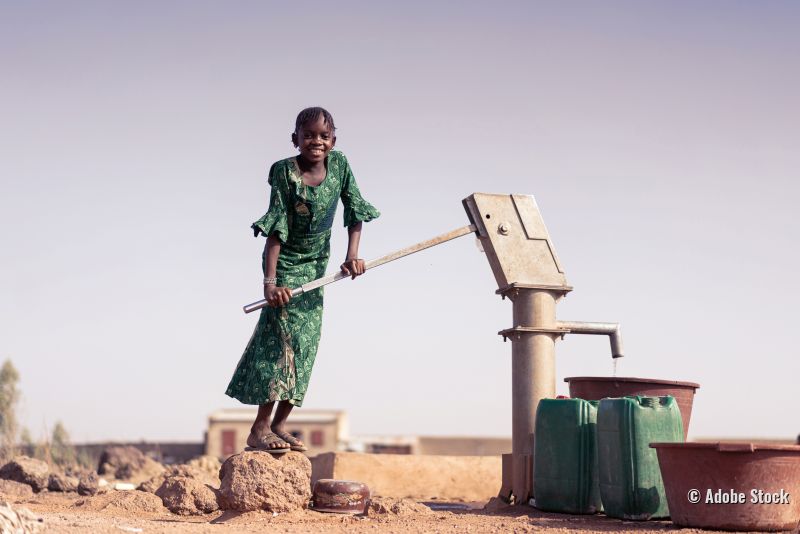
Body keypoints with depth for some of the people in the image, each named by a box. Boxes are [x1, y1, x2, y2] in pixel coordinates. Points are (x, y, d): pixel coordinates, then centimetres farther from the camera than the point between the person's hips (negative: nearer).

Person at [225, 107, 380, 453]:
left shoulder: (339, 165, -6)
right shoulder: (286, 173, -19)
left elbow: (354, 209, 4)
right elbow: (276, 229, -23)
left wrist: (352, 255, -8)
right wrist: (269, 280, -31)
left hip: (317, 265, 5)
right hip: (286, 261, -5)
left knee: (306, 340, 3)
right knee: (284, 331, -16)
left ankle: (279, 425, 11)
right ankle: (260, 428, -16)